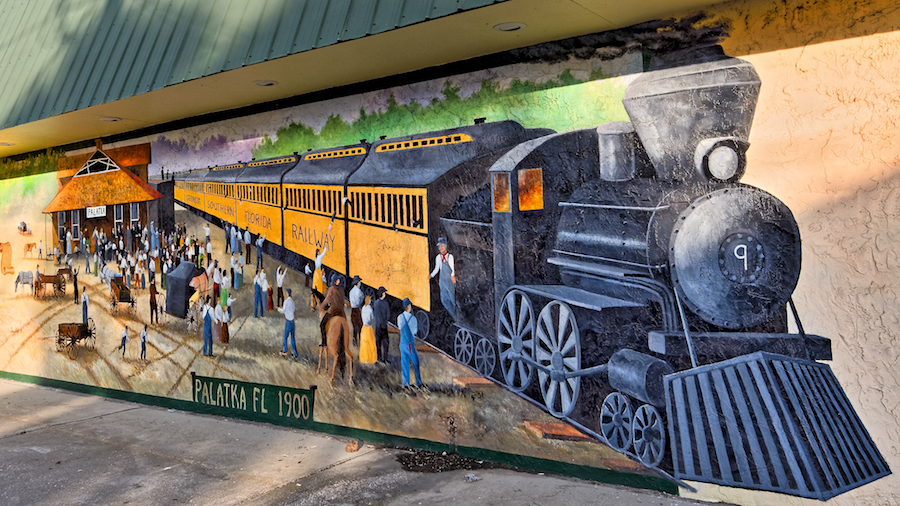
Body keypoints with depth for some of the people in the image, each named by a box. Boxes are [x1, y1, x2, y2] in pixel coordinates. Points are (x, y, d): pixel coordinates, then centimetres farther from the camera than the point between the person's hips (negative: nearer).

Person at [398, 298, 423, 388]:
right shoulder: (413, 318, -16)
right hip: (410, 344, -4)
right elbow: (415, 331, -2)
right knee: (415, 363, 10)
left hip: (402, 343, 4)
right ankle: (418, 383, 14)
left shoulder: (400, 317, -6)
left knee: (404, 363, 10)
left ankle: (405, 383, 11)